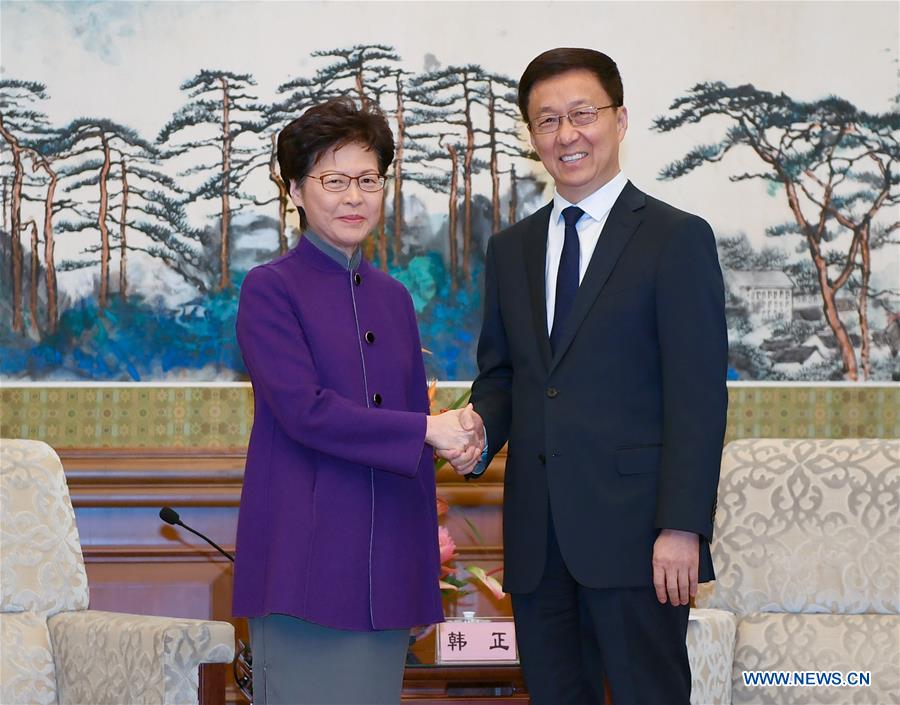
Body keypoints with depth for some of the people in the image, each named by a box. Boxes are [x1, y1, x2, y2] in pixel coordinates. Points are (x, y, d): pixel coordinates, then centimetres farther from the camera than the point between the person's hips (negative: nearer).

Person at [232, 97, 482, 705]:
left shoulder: (393, 297, 15)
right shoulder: (270, 289, -3)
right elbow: (304, 410, -15)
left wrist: (427, 562, 15)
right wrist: (427, 430, -13)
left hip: (386, 562, 6)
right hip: (305, 558, -6)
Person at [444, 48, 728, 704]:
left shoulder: (677, 239, -2)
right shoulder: (510, 249, 17)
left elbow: (698, 396, -7)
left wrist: (682, 527, -15)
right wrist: (479, 434, -2)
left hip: (633, 529, -5)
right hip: (537, 538, 5)